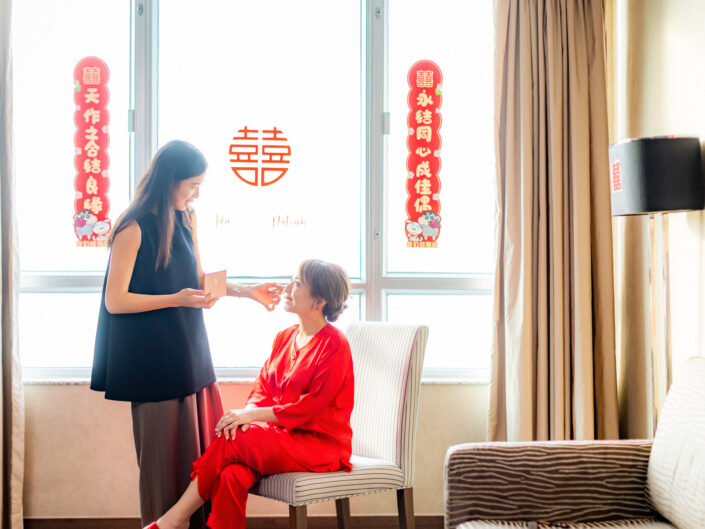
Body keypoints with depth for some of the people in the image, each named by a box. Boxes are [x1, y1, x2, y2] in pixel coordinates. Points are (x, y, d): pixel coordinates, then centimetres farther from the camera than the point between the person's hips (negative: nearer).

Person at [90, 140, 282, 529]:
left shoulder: (184, 220, 7)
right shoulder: (133, 229, -13)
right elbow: (115, 300, -14)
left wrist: (247, 291, 7)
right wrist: (175, 300, -21)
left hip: (190, 352, 7)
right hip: (154, 360, -7)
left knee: (208, 446, 6)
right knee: (166, 454, 1)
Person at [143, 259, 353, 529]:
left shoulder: (334, 345, -11)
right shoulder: (285, 338, 13)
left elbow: (310, 407, -16)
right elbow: (262, 388, 12)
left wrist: (252, 414, -19)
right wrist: (247, 413, -11)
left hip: (320, 444, -6)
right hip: (284, 434, 6)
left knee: (230, 443, -23)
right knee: (232, 475, -25)